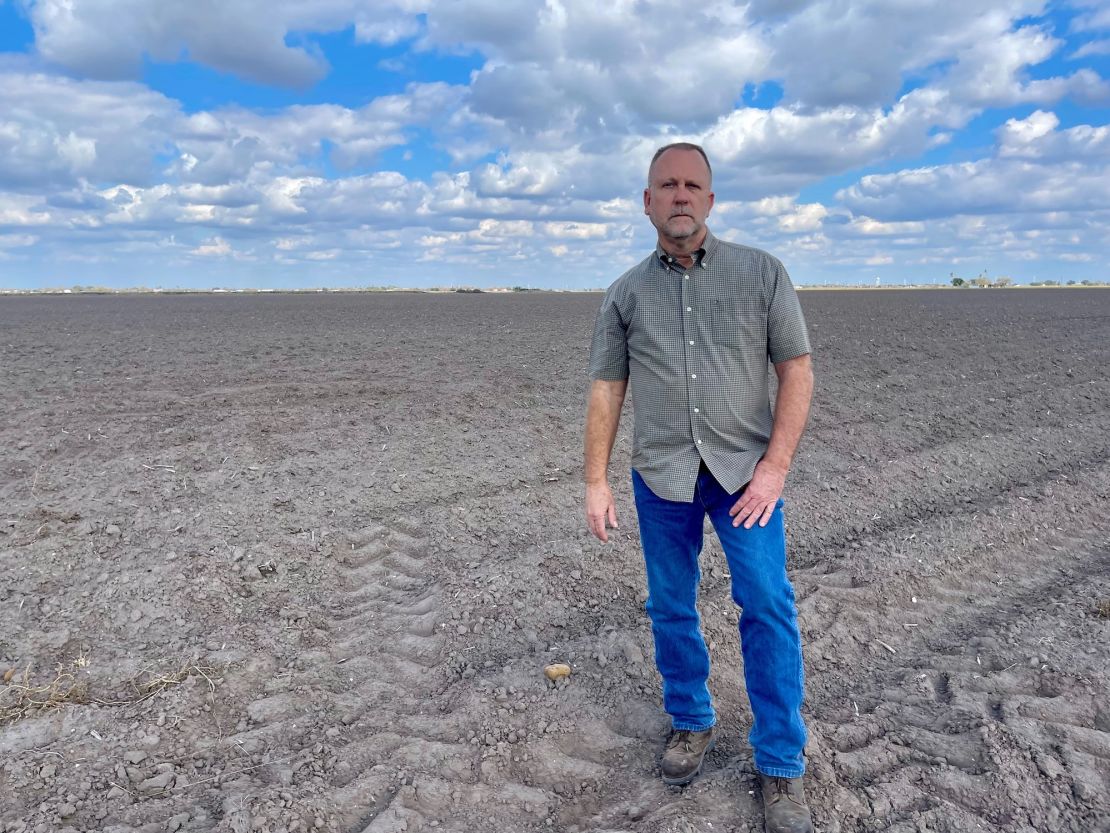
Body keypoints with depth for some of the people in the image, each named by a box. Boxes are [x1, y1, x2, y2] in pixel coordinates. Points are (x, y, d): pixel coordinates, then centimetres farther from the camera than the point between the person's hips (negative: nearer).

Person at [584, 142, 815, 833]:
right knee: (671, 609, 11)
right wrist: (597, 482, 2)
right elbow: (606, 390, 6)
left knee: (769, 608, -4)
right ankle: (692, 724, 34)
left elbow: (797, 370, -2)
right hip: (662, 477, 2)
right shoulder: (626, 293, 5)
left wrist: (774, 467, -10)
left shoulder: (762, 272, 0)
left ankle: (781, 766, 11)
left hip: (744, 470, -2)